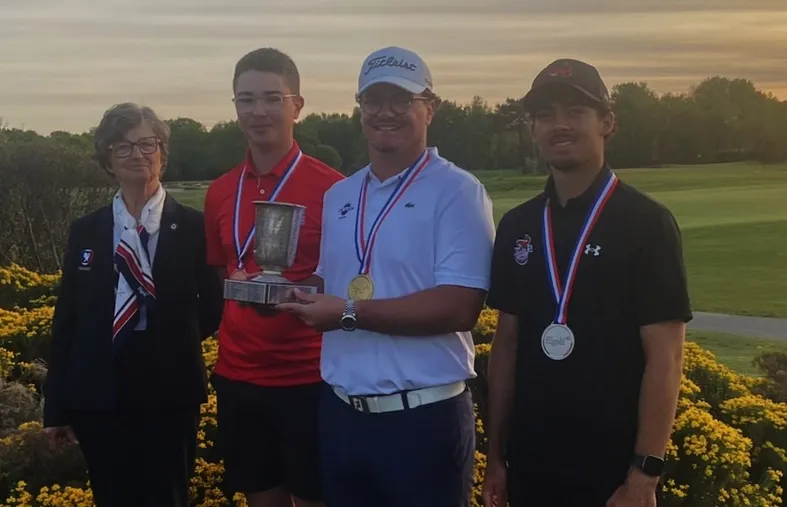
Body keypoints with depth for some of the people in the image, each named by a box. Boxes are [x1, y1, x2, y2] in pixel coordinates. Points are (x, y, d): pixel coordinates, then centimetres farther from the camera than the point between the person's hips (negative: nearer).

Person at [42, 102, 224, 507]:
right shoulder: (85, 231, 7)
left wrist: (175, 340, -9)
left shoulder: (193, 227, 0)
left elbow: (212, 308, 5)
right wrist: (56, 406, 6)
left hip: (170, 394, -2)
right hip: (98, 397, 2)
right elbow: (65, 320, 7)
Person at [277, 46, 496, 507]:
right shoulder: (338, 197, 13)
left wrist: (350, 313, -19)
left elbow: (460, 307, -19)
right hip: (341, 414, 6)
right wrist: (290, 294, -1)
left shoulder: (457, 192, -9)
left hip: (424, 418, -6)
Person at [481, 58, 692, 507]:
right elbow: (507, 344, 8)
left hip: (613, 467, -4)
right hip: (530, 463, 4)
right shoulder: (516, 227, 4)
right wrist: (497, 454, 7)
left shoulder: (646, 223, -9)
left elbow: (665, 357, -11)